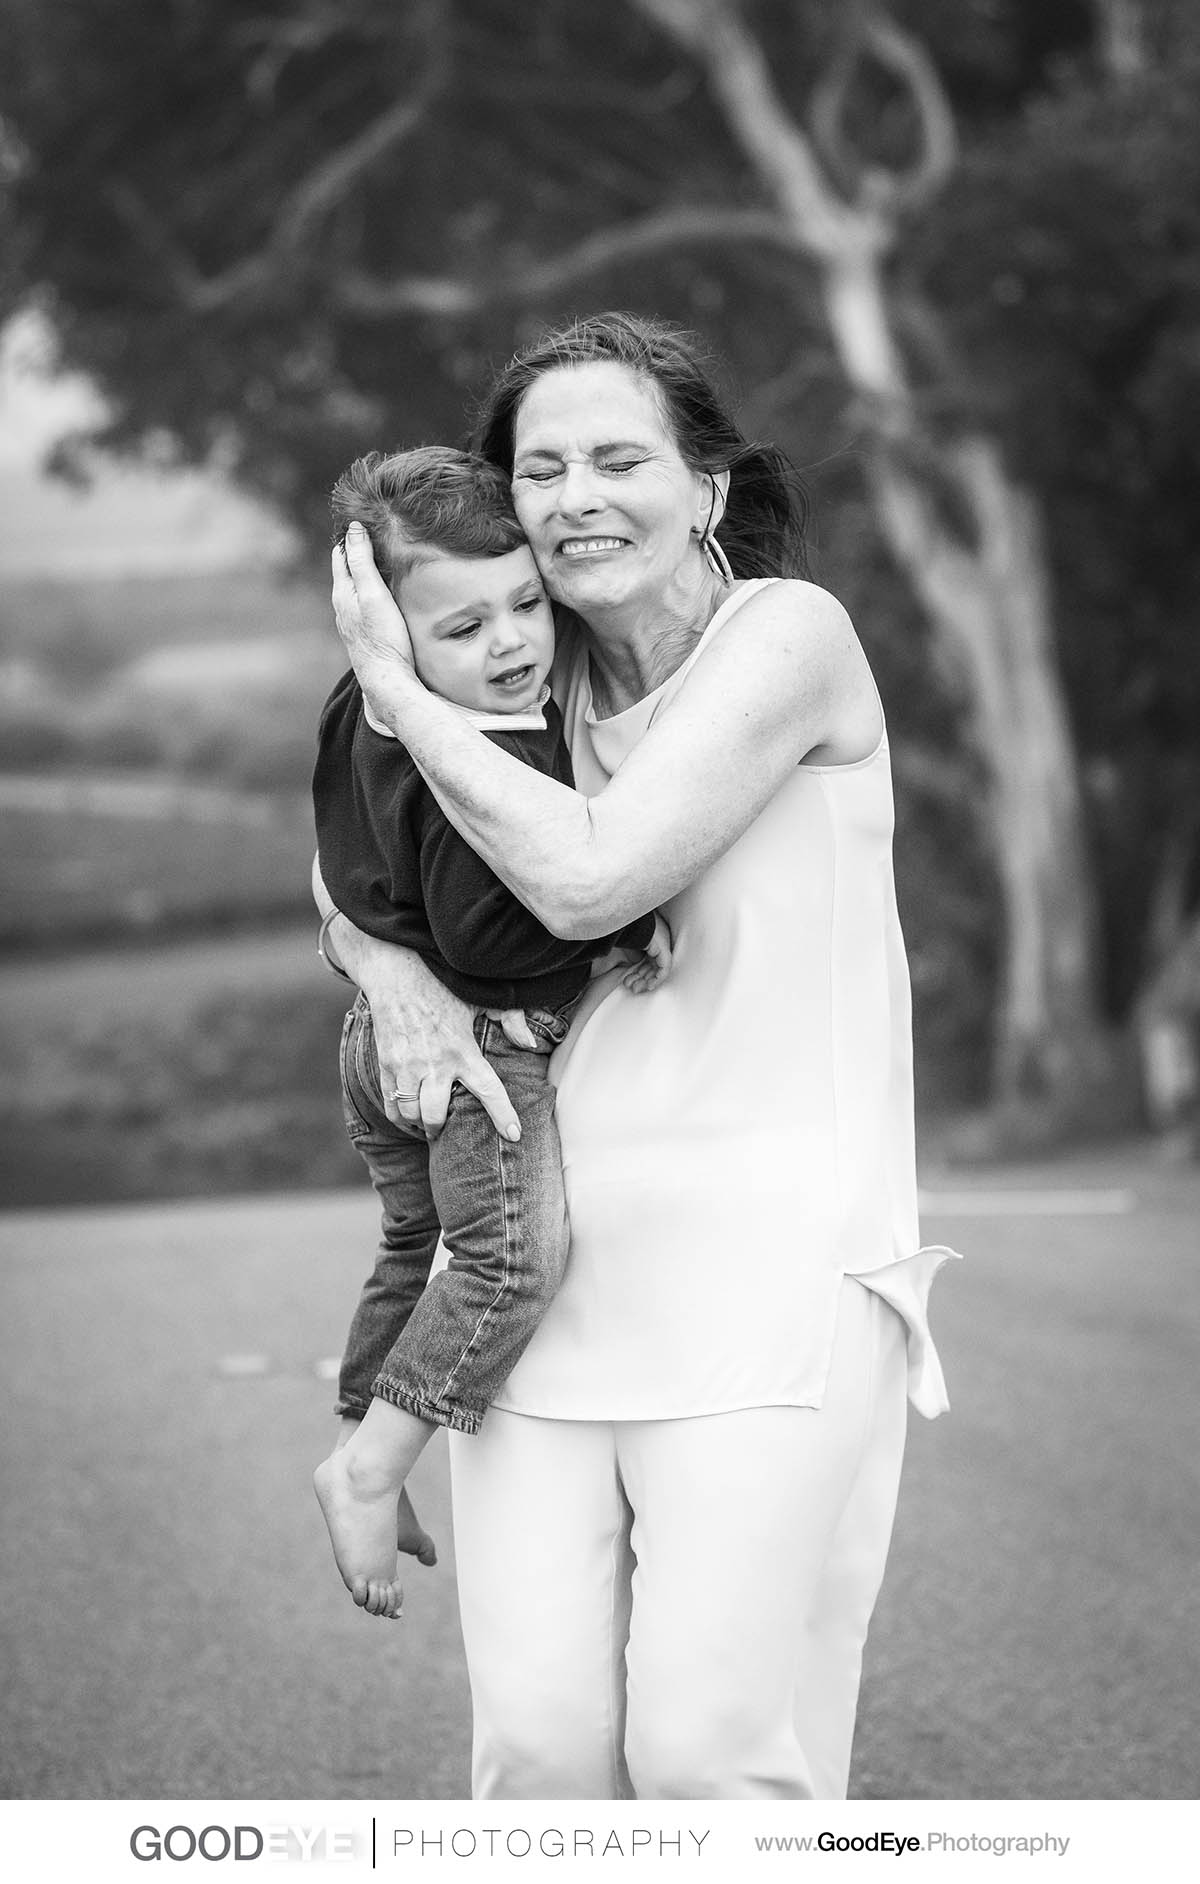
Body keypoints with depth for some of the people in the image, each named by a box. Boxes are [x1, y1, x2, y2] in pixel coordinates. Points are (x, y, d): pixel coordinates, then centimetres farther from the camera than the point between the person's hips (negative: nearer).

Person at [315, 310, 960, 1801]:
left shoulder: (786, 635, -4)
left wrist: (394, 686, -3)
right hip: (546, 1269, 5)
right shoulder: (545, 685, 14)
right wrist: (399, 981, 2)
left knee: (712, 1753, -13)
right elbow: (350, 868, 25)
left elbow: (588, 878, -14)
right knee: (537, 1748, -3)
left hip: (770, 1268, -5)